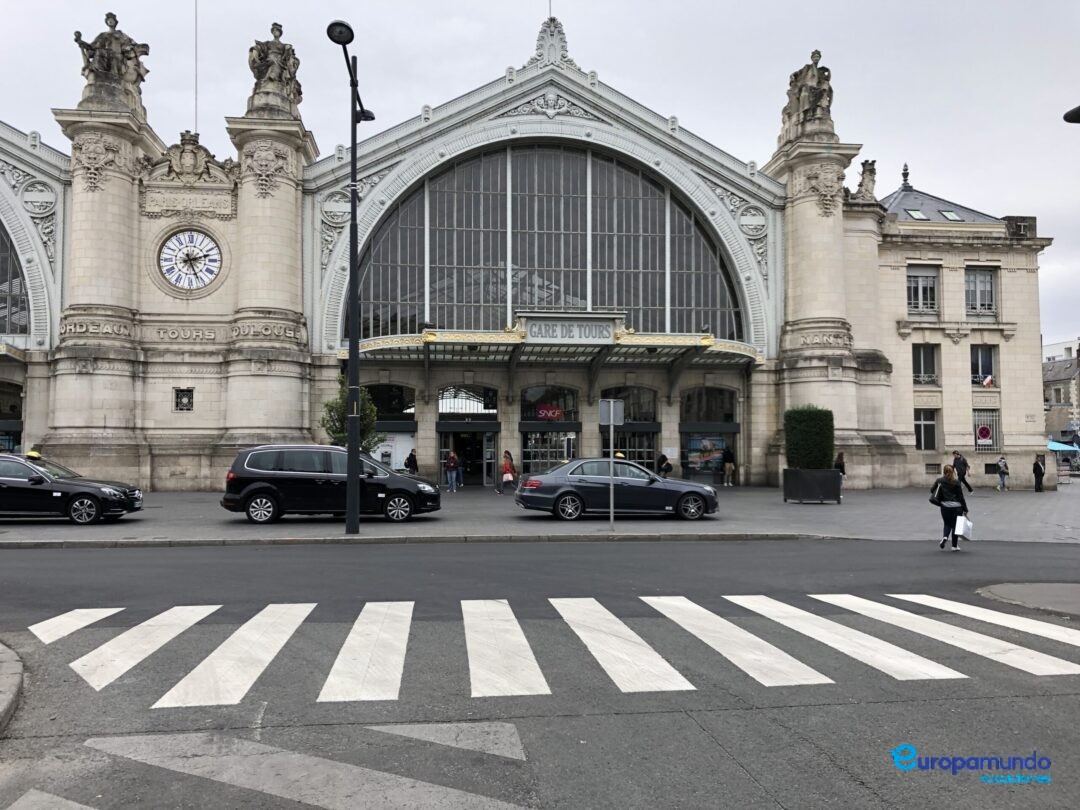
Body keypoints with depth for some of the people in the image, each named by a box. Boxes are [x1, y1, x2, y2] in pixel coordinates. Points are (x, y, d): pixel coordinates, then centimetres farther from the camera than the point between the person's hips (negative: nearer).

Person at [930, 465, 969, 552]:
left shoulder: (939, 481, -1)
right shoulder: (956, 482, -8)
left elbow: (932, 490, 3)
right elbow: (961, 496, -6)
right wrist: (965, 509, -2)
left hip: (944, 506, 2)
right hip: (956, 506, -2)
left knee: (947, 524, 18)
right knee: (955, 525, 11)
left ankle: (945, 537, -11)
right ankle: (954, 546, 15)